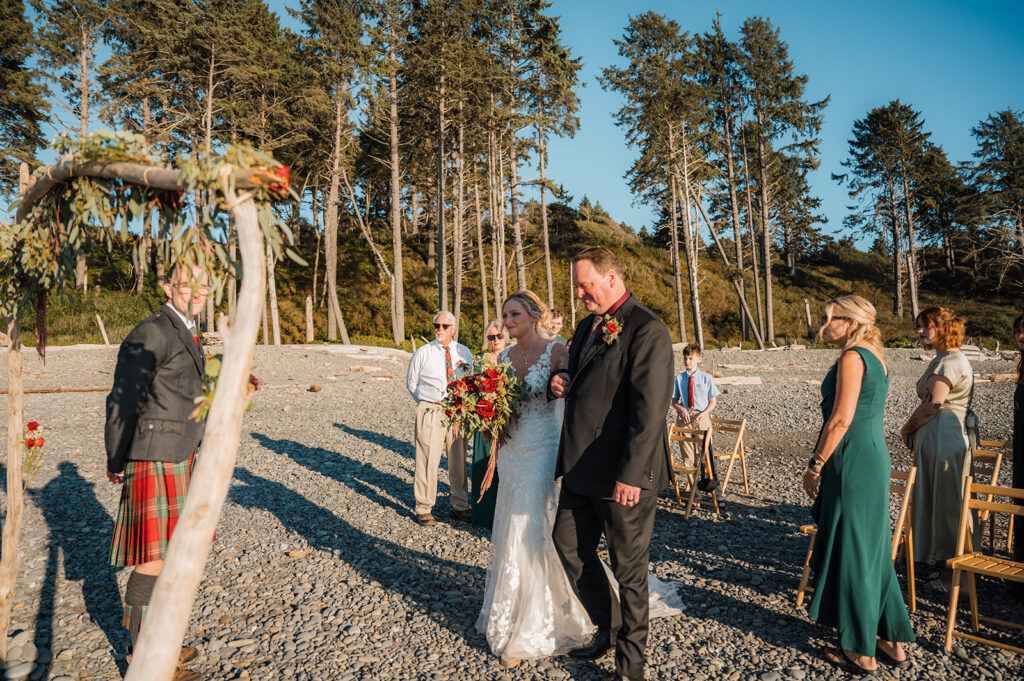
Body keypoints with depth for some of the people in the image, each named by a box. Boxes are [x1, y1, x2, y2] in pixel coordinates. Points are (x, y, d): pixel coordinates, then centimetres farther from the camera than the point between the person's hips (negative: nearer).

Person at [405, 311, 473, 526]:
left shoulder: (464, 353, 9)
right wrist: (428, 404, 5)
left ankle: (460, 506, 25)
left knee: (459, 461, 10)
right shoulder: (423, 353, 2)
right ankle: (423, 509, 12)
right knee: (427, 461, -3)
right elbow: (411, 383, 9)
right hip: (430, 412, -3)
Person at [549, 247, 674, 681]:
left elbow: (650, 411, -22)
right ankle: (609, 627, 40)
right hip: (580, 467, 9)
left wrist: (630, 475, -24)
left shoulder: (647, 330, -16)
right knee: (569, 549, 18)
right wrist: (560, 382, 3)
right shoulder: (588, 326, 12)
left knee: (629, 569, 8)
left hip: (623, 476, -9)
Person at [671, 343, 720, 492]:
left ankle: (710, 478, 8)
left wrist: (704, 413, -14)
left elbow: (713, 401, 4)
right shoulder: (679, 378, 6)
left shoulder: (706, 377, 2)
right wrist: (681, 409, -12)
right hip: (684, 417, 2)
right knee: (687, 451, 5)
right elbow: (674, 401, 10)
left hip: (701, 416, -2)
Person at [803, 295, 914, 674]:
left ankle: (861, 653, 13)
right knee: (873, 549, 17)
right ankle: (892, 642, 27)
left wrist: (815, 466, -15)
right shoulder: (875, 357, 15)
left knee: (850, 551, 1)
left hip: (853, 463, -10)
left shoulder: (852, 357, -15)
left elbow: (841, 419, -20)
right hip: (875, 458, 10)